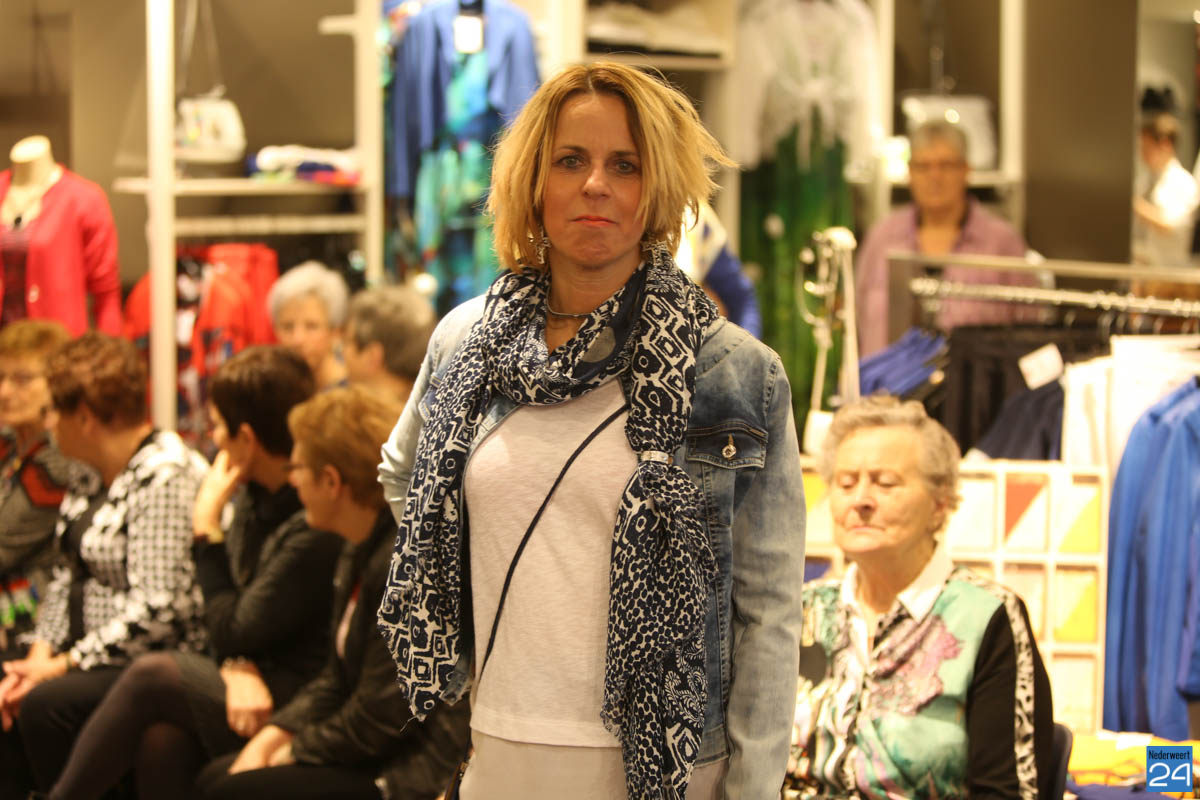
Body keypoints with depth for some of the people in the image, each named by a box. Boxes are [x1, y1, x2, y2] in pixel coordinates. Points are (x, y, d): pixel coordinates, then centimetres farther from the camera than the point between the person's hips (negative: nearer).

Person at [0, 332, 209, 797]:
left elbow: (156, 608, -22)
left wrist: (64, 665, -18)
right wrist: (40, 654, -1)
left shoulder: (167, 476, -16)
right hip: (91, 657, 9)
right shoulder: (96, 477, 13)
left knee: (44, 705, -29)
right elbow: (67, 578, 16)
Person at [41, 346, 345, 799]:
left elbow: (233, 632, -14)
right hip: (254, 684, 7)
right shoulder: (254, 498, 9)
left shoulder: (315, 529, -20)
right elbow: (231, 630, 10)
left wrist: (207, 524, -9)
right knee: (160, 742, -18)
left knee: (152, 675, -16)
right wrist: (238, 669, -13)